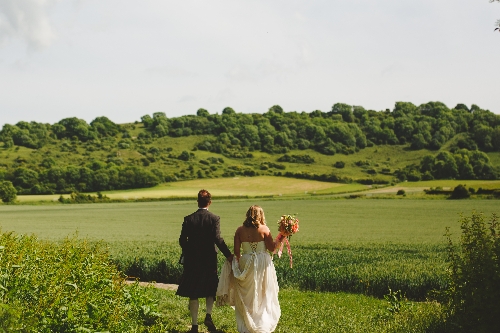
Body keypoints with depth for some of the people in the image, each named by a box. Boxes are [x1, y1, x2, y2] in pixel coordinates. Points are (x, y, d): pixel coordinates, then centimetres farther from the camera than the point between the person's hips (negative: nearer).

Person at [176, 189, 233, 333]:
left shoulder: (189, 219, -4)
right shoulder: (214, 219, -8)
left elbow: (182, 240, -3)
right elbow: (218, 239, -17)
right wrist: (228, 255, -11)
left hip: (192, 260, 1)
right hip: (209, 260, -1)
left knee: (193, 293, 8)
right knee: (210, 289, 18)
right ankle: (208, 315, -3)